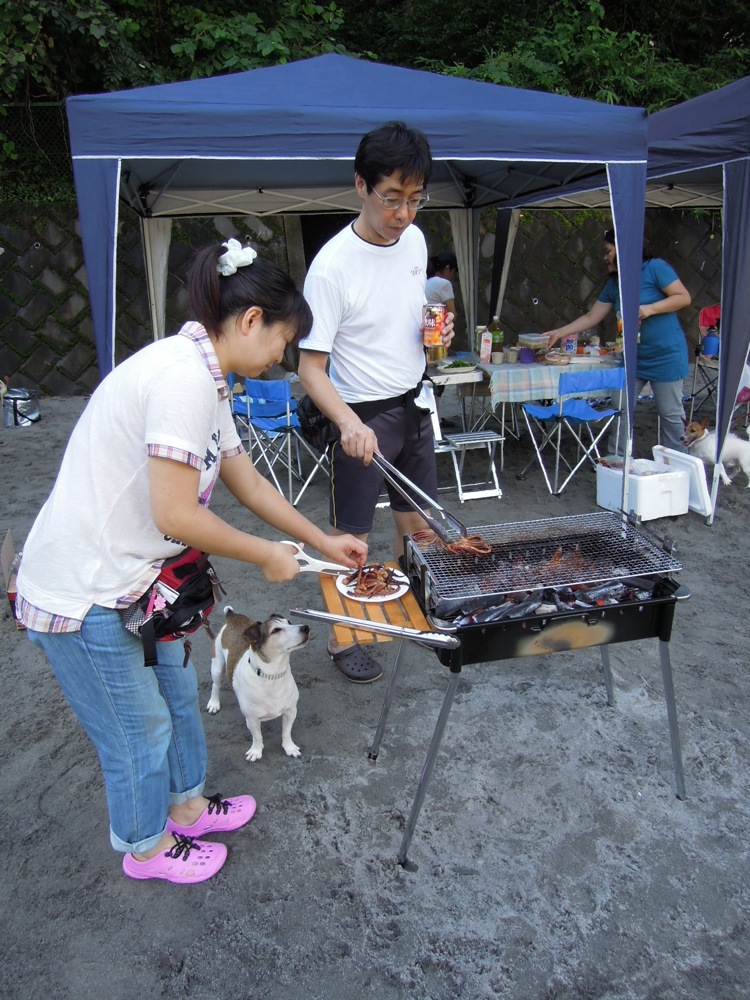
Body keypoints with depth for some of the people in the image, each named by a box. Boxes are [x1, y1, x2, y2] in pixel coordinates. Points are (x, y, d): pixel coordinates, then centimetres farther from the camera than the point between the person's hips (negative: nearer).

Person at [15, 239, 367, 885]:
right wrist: (267, 556, -12)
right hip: (84, 594, -9)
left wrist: (325, 542, 20)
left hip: (127, 578, 9)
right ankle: (147, 846, 40)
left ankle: (187, 805, 49)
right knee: (139, 729, 12)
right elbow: (175, 516, -27)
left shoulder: (205, 379, 8)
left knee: (175, 694, 24)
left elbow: (250, 485, 16)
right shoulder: (183, 376, -25)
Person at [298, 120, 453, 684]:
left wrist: (436, 330, -5)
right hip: (363, 416, -6)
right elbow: (311, 367, -21)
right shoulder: (333, 265, -21)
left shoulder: (415, 240, 0)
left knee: (418, 524, 18)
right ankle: (341, 638, 25)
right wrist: (349, 423, -38)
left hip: (414, 405, 7)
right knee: (350, 538, 5)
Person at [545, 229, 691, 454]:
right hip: (632, 357, 7)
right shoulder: (613, 284, 10)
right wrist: (558, 333, 6)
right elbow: (590, 318, 11)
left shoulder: (655, 267, -9)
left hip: (666, 354, -7)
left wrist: (650, 309, -22)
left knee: (670, 414, 1)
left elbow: (684, 297, -12)